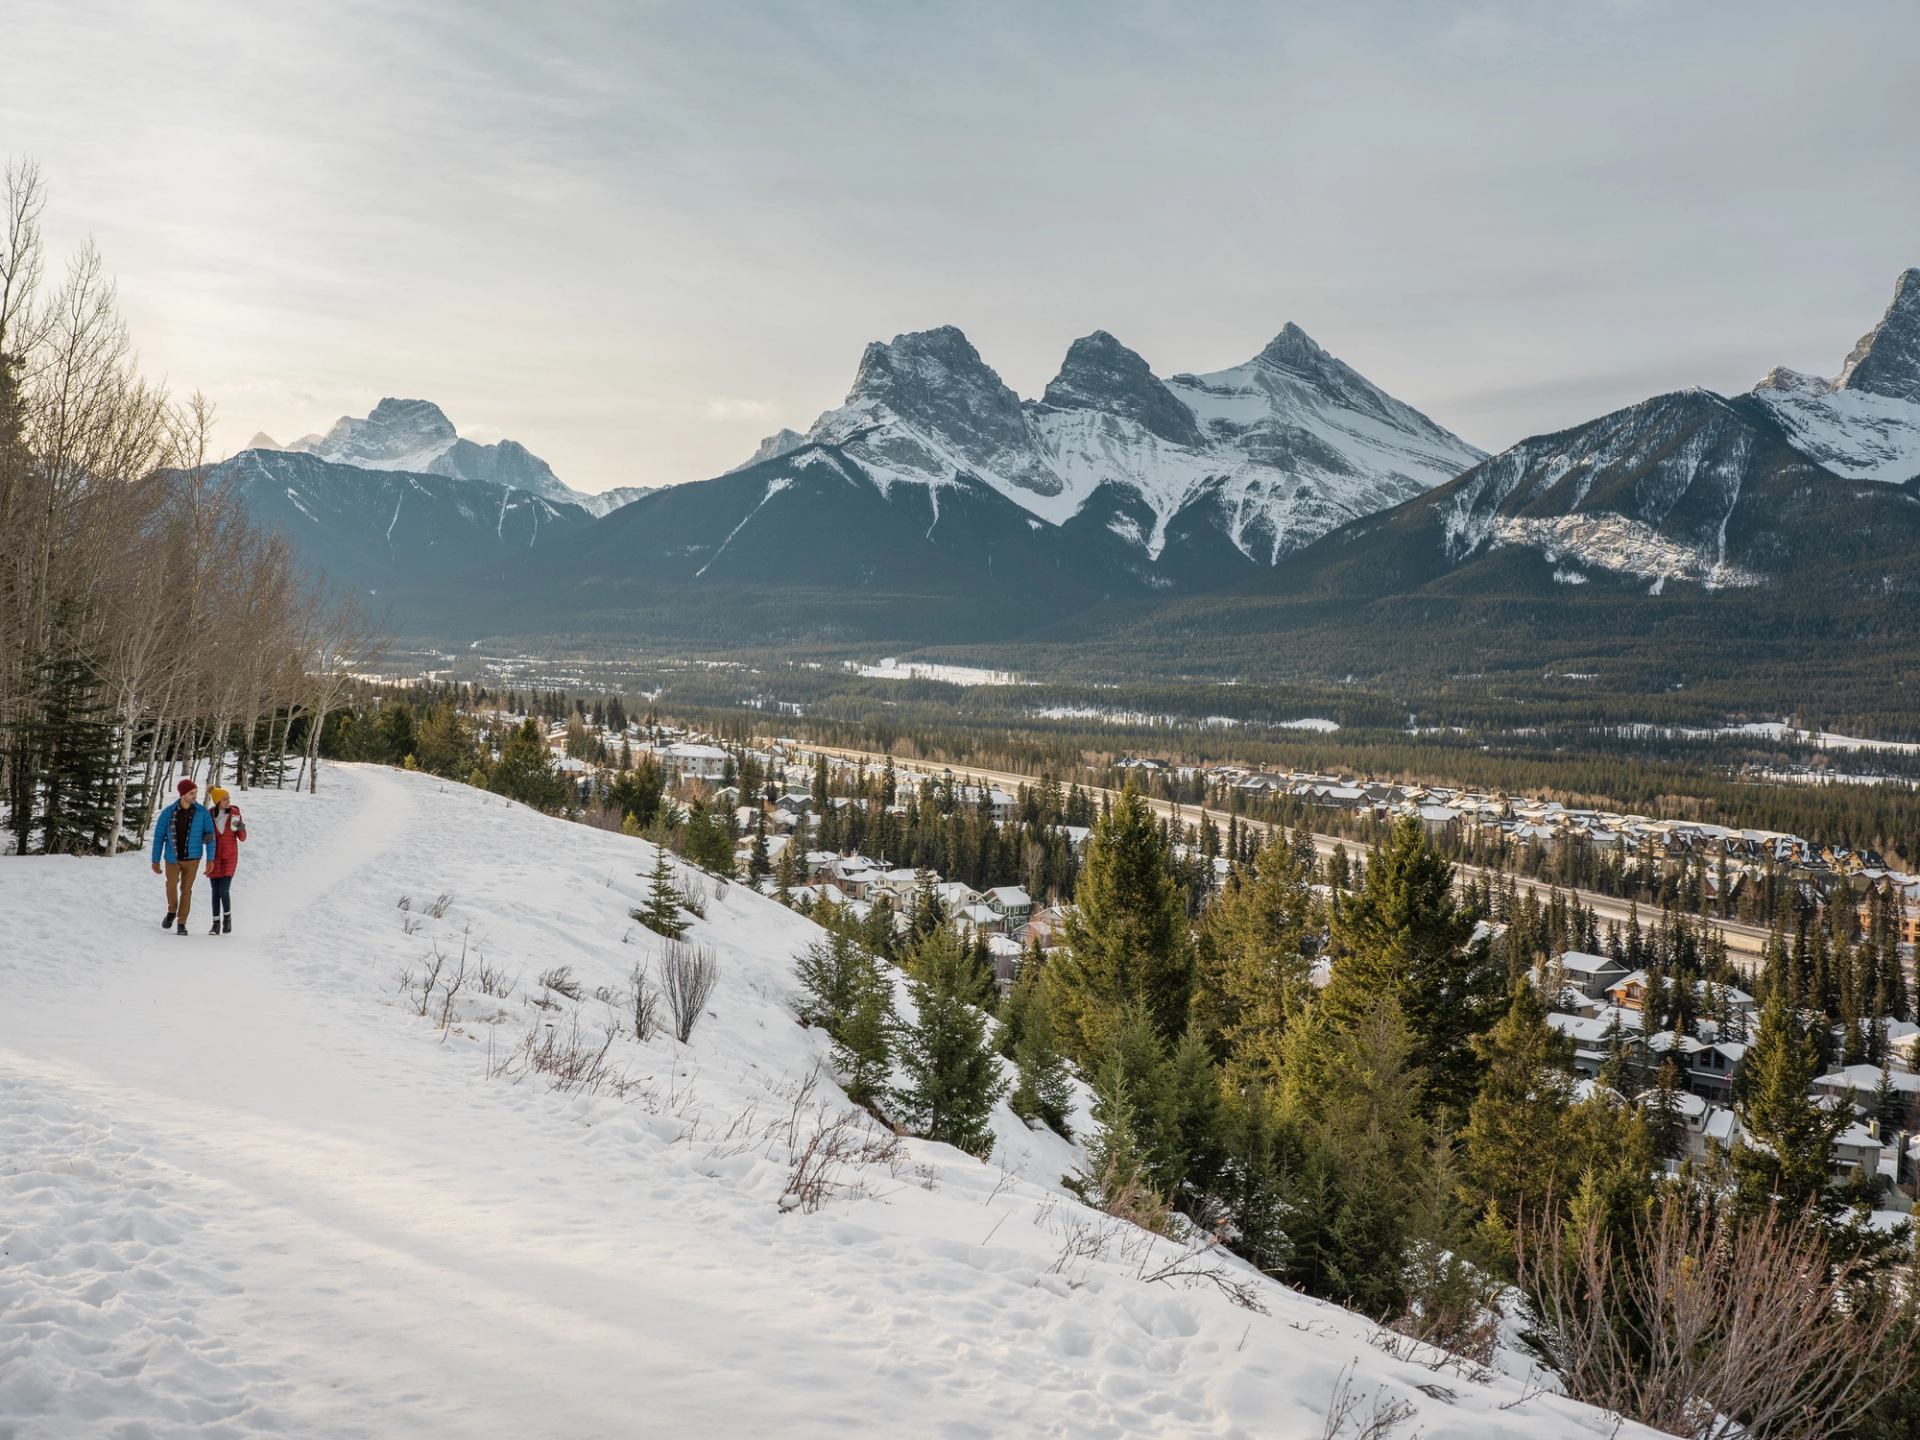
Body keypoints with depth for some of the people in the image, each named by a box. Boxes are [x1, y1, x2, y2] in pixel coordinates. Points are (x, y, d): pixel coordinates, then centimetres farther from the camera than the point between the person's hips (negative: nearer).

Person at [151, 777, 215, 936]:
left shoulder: (202, 812, -7)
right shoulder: (168, 812, -8)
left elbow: (210, 834, -4)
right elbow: (159, 836, -1)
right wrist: (155, 860, 0)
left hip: (192, 858, 1)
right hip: (173, 858, 0)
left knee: (186, 890, 2)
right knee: (171, 884, -19)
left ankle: (181, 923, 13)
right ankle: (172, 911, 9)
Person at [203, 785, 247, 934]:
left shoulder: (234, 813, -8)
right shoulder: (209, 815, -5)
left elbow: (242, 838, -4)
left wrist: (241, 828, -24)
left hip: (230, 857, -2)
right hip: (214, 857, 2)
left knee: (224, 890, -11)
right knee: (215, 891, 3)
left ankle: (227, 917, 13)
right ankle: (216, 924, 12)